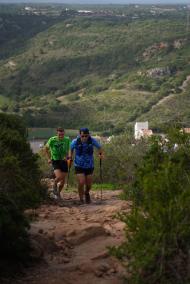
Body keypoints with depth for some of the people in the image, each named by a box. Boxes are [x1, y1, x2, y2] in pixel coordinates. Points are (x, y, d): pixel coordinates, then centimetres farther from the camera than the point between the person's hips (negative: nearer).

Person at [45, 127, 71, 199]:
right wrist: (49, 158, 0)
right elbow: (46, 148, 4)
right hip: (55, 161, -3)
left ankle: (58, 193, 29)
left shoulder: (67, 140, -7)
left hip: (63, 161, 3)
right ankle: (55, 185, 12)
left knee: (63, 180, 5)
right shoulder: (52, 140, -14)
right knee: (59, 177, -23)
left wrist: (67, 156, -10)